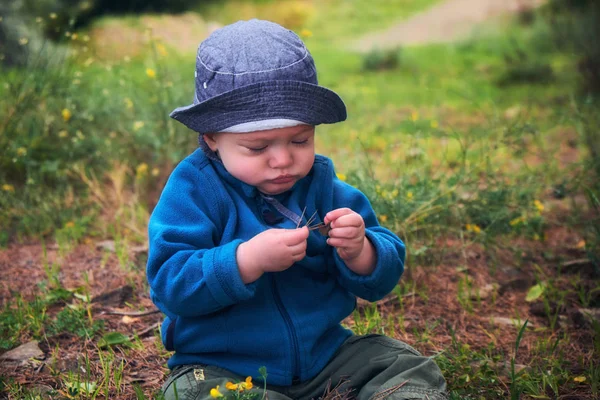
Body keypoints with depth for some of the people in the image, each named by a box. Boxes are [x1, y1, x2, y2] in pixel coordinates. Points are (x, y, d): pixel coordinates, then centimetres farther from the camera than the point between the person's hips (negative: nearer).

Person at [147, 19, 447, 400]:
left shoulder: (322, 186, -1)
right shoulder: (194, 190, -11)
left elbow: (381, 280, 1)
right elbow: (169, 283, -21)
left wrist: (358, 251, -23)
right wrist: (249, 259, -33)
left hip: (324, 352, 4)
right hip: (220, 367, -3)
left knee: (410, 367, -6)